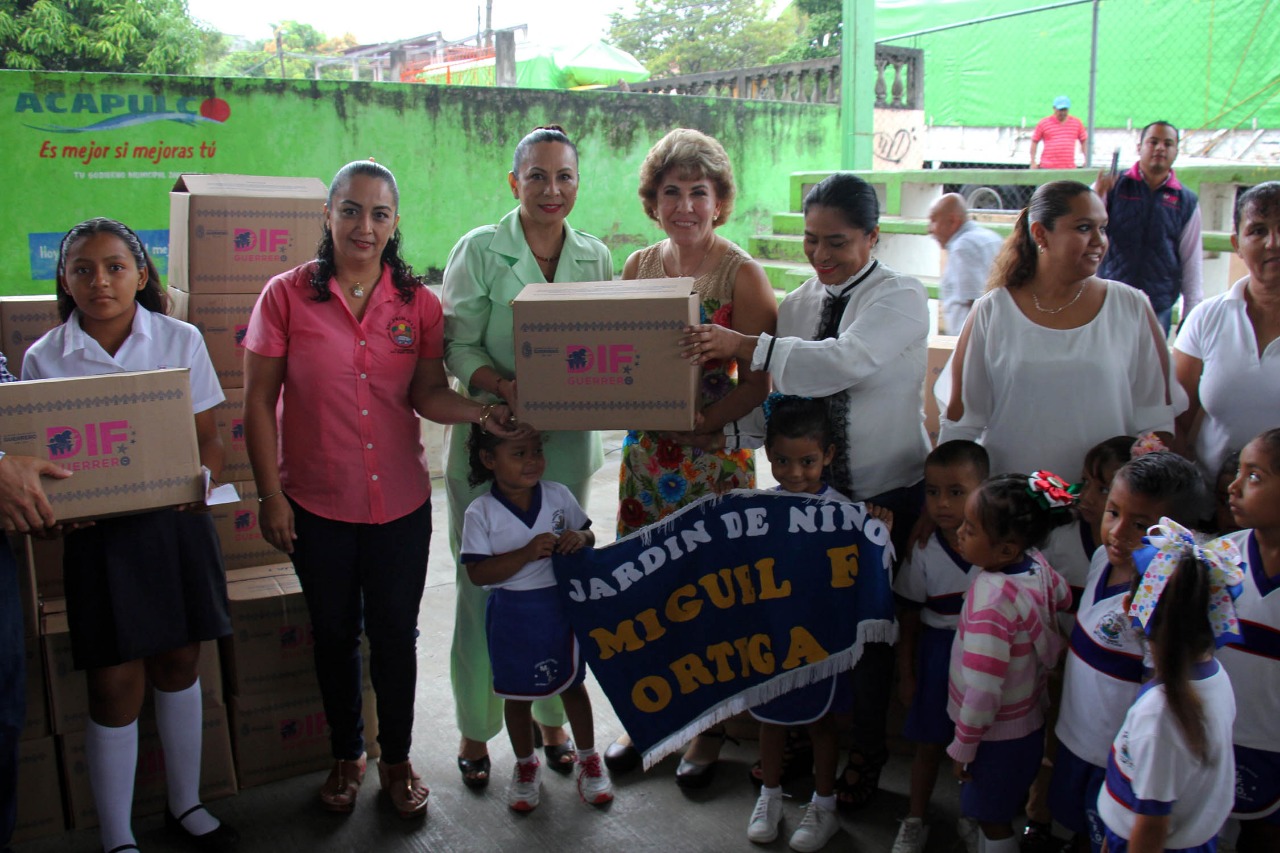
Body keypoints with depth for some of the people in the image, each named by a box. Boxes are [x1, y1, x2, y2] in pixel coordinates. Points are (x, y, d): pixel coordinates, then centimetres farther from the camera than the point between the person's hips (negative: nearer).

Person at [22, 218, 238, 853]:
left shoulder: (181, 340, -2)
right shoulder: (44, 359, -2)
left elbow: (208, 439, 1)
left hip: (176, 523, 1)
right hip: (99, 533, -1)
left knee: (179, 663, 13)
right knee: (116, 685, 2)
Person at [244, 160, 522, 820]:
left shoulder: (417, 302, -1)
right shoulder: (287, 295, -6)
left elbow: (428, 394, -1)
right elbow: (259, 401, -4)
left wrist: (479, 412, -21)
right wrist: (270, 494, -7)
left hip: (401, 501, 1)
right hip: (318, 502, -1)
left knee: (395, 634, 11)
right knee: (334, 634, 15)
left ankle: (397, 758, 32)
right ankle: (346, 754, 37)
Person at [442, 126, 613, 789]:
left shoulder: (595, 257, 7)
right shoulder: (479, 250, -4)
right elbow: (459, 346, -8)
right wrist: (506, 386, -25)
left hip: (566, 443, 3)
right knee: (484, 584, 4)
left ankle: (552, 718, 30)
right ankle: (475, 729, 22)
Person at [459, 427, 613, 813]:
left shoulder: (559, 496, -5)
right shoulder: (481, 513, -14)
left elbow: (587, 535, 7)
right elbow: (478, 573, -19)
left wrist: (580, 539, -17)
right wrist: (527, 553, -29)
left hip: (562, 606, 2)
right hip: (512, 616, -2)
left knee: (572, 684, 16)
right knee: (517, 694, 14)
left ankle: (588, 758, 36)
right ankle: (526, 766, 36)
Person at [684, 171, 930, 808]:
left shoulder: (901, 299, -11)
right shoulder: (796, 304, 5)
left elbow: (843, 363, -31)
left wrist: (743, 345, -36)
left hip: (888, 494, -4)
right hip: (809, 489, 4)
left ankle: (865, 750, 32)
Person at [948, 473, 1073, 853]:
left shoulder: (993, 599, -34)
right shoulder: (1037, 563, -10)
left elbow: (984, 689, -30)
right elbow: (1063, 596, 14)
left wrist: (963, 746, -17)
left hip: (998, 736, -8)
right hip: (1029, 722, 8)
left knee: (992, 821, 13)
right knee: (995, 814, 25)